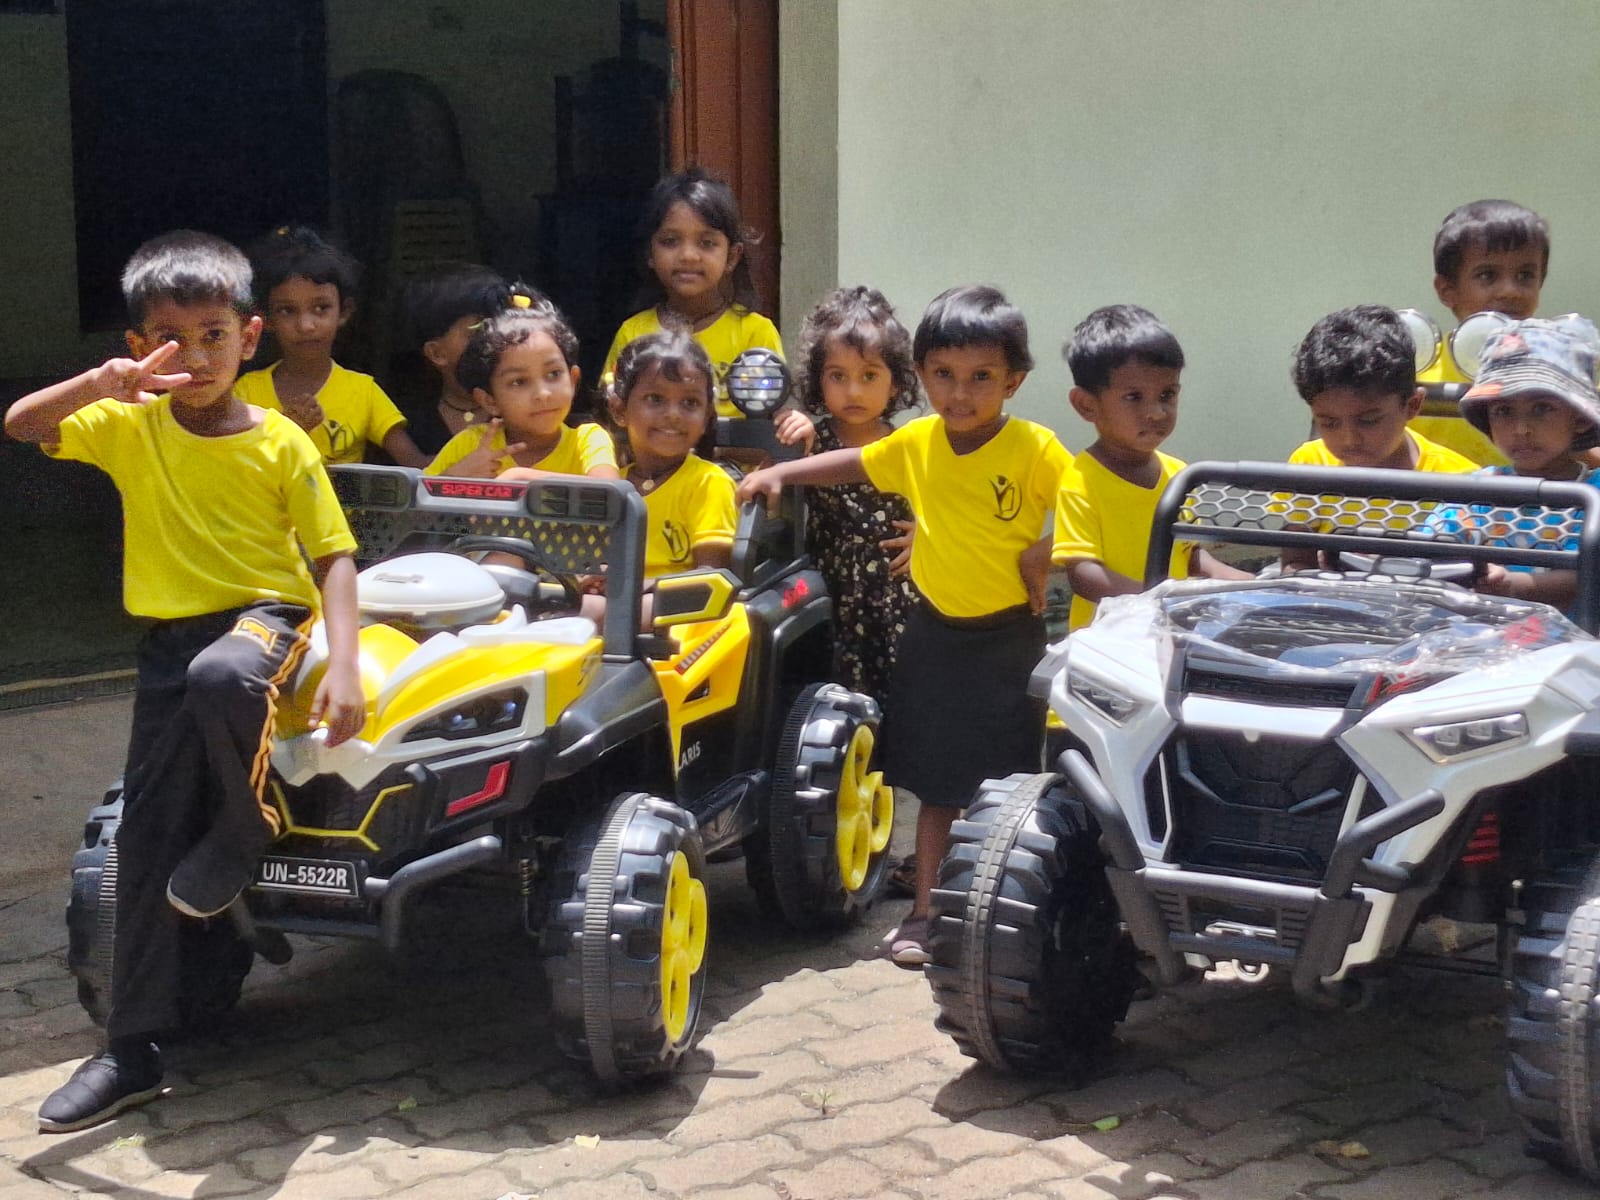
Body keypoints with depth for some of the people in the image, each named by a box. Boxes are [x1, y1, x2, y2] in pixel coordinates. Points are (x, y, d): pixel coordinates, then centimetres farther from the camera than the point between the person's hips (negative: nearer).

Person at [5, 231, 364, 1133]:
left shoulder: (280, 442, -5)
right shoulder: (130, 425, 2)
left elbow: (334, 556, -6)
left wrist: (344, 664, -19)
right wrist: (103, 381, -26)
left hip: (267, 613, -3)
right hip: (171, 635, 4)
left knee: (220, 675, -42)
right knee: (147, 832, -2)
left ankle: (247, 824, -10)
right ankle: (135, 1050, 6)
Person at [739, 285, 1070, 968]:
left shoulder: (1035, 450, -13)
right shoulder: (916, 443, 1)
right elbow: (853, 465, 15)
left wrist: (1045, 552, -22)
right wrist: (779, 473, 8)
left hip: (1008, 638, -3)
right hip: (935, 635, 3)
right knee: (937, 787, 11)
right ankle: (925, 913, 19)